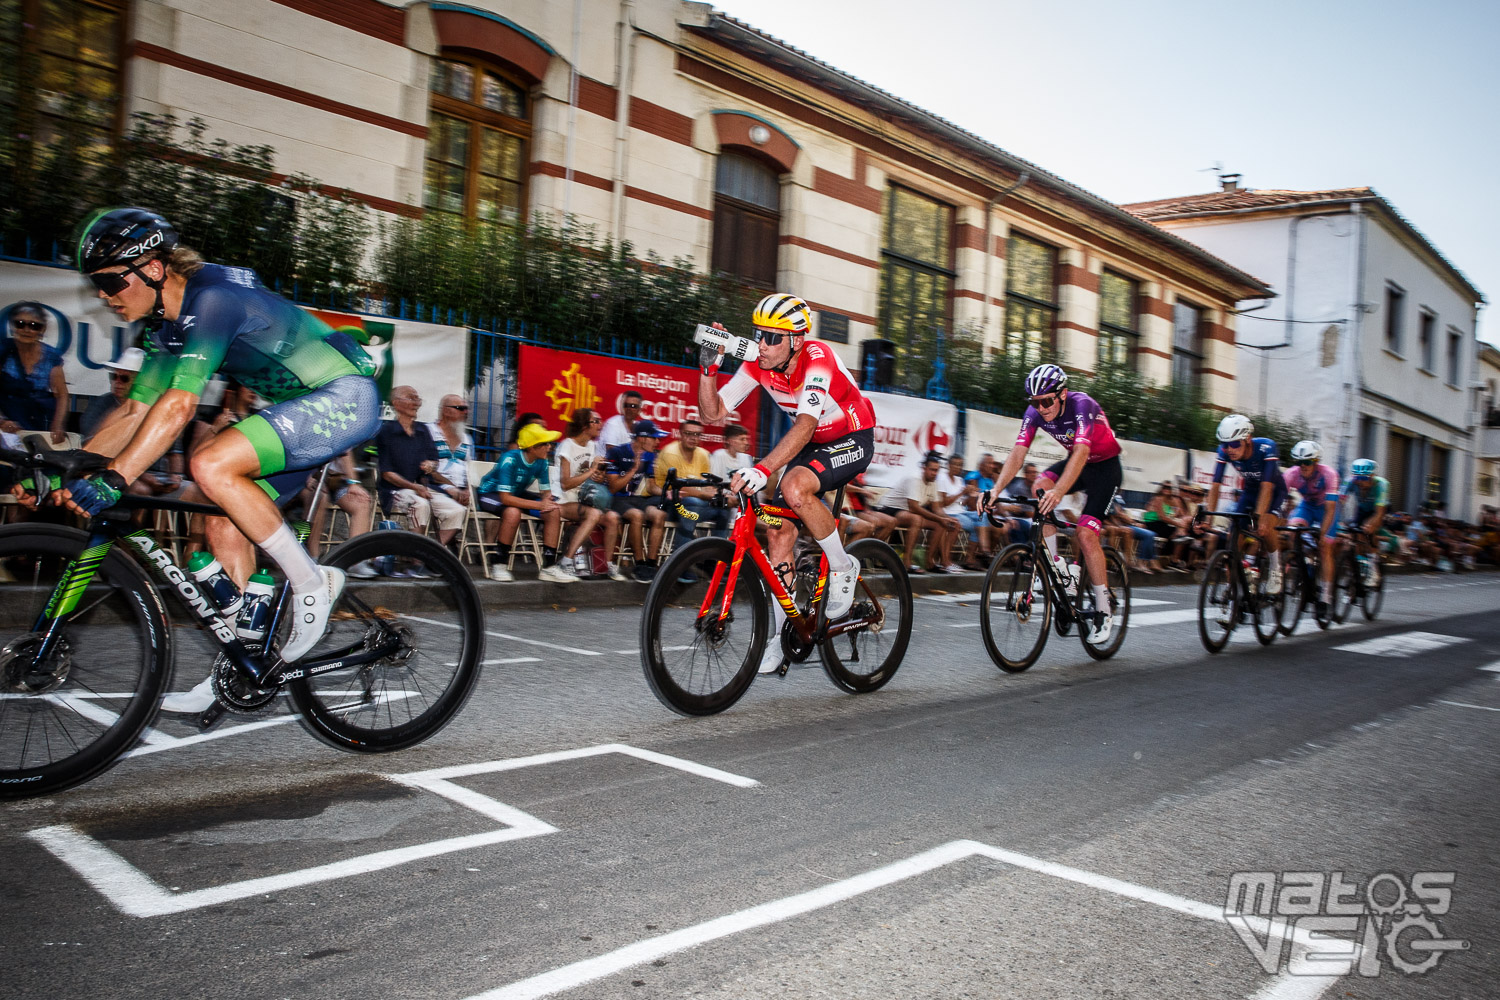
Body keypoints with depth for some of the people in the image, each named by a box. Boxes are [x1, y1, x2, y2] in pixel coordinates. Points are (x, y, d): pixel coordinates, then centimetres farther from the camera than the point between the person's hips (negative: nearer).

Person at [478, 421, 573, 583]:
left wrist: (547, 500, -26)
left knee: (554, 511, -13)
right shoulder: (510, 459, -30)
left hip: (518, 494, 7)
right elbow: (505, 498, -34)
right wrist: (539, 505, -33)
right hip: (490, 494, -7)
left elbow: (546, 491, 0)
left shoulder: (541, 462, -11)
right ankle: (498, 564, -22)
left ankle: (549, 567, -9)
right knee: (513, 512, -38)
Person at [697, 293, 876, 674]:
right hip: (813, 443, 7)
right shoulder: (758, 363, -12)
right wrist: (709, 366, -26)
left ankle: (843, 568, -9)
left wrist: (762, 470, -58)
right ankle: (782, 633, 6)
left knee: (794, 488, -34)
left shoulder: (817, 360, -31)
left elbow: (804, 426, -45)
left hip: (853, 440, -7)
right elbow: (713, 414, -10)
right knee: (778, 527, -5)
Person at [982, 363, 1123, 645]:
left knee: (1085, 534, -18)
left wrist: (1058, 492, -58)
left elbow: (1081, 452, -44)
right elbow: (1017, 453, -20)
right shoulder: (1035, 412, -14)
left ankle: (1104, 610, -3)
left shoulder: (1081, 405, -31)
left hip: (1105, 466, -6)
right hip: (1077, 463, 6)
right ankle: (1057, 568, -14)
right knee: (1039, 488, -24)